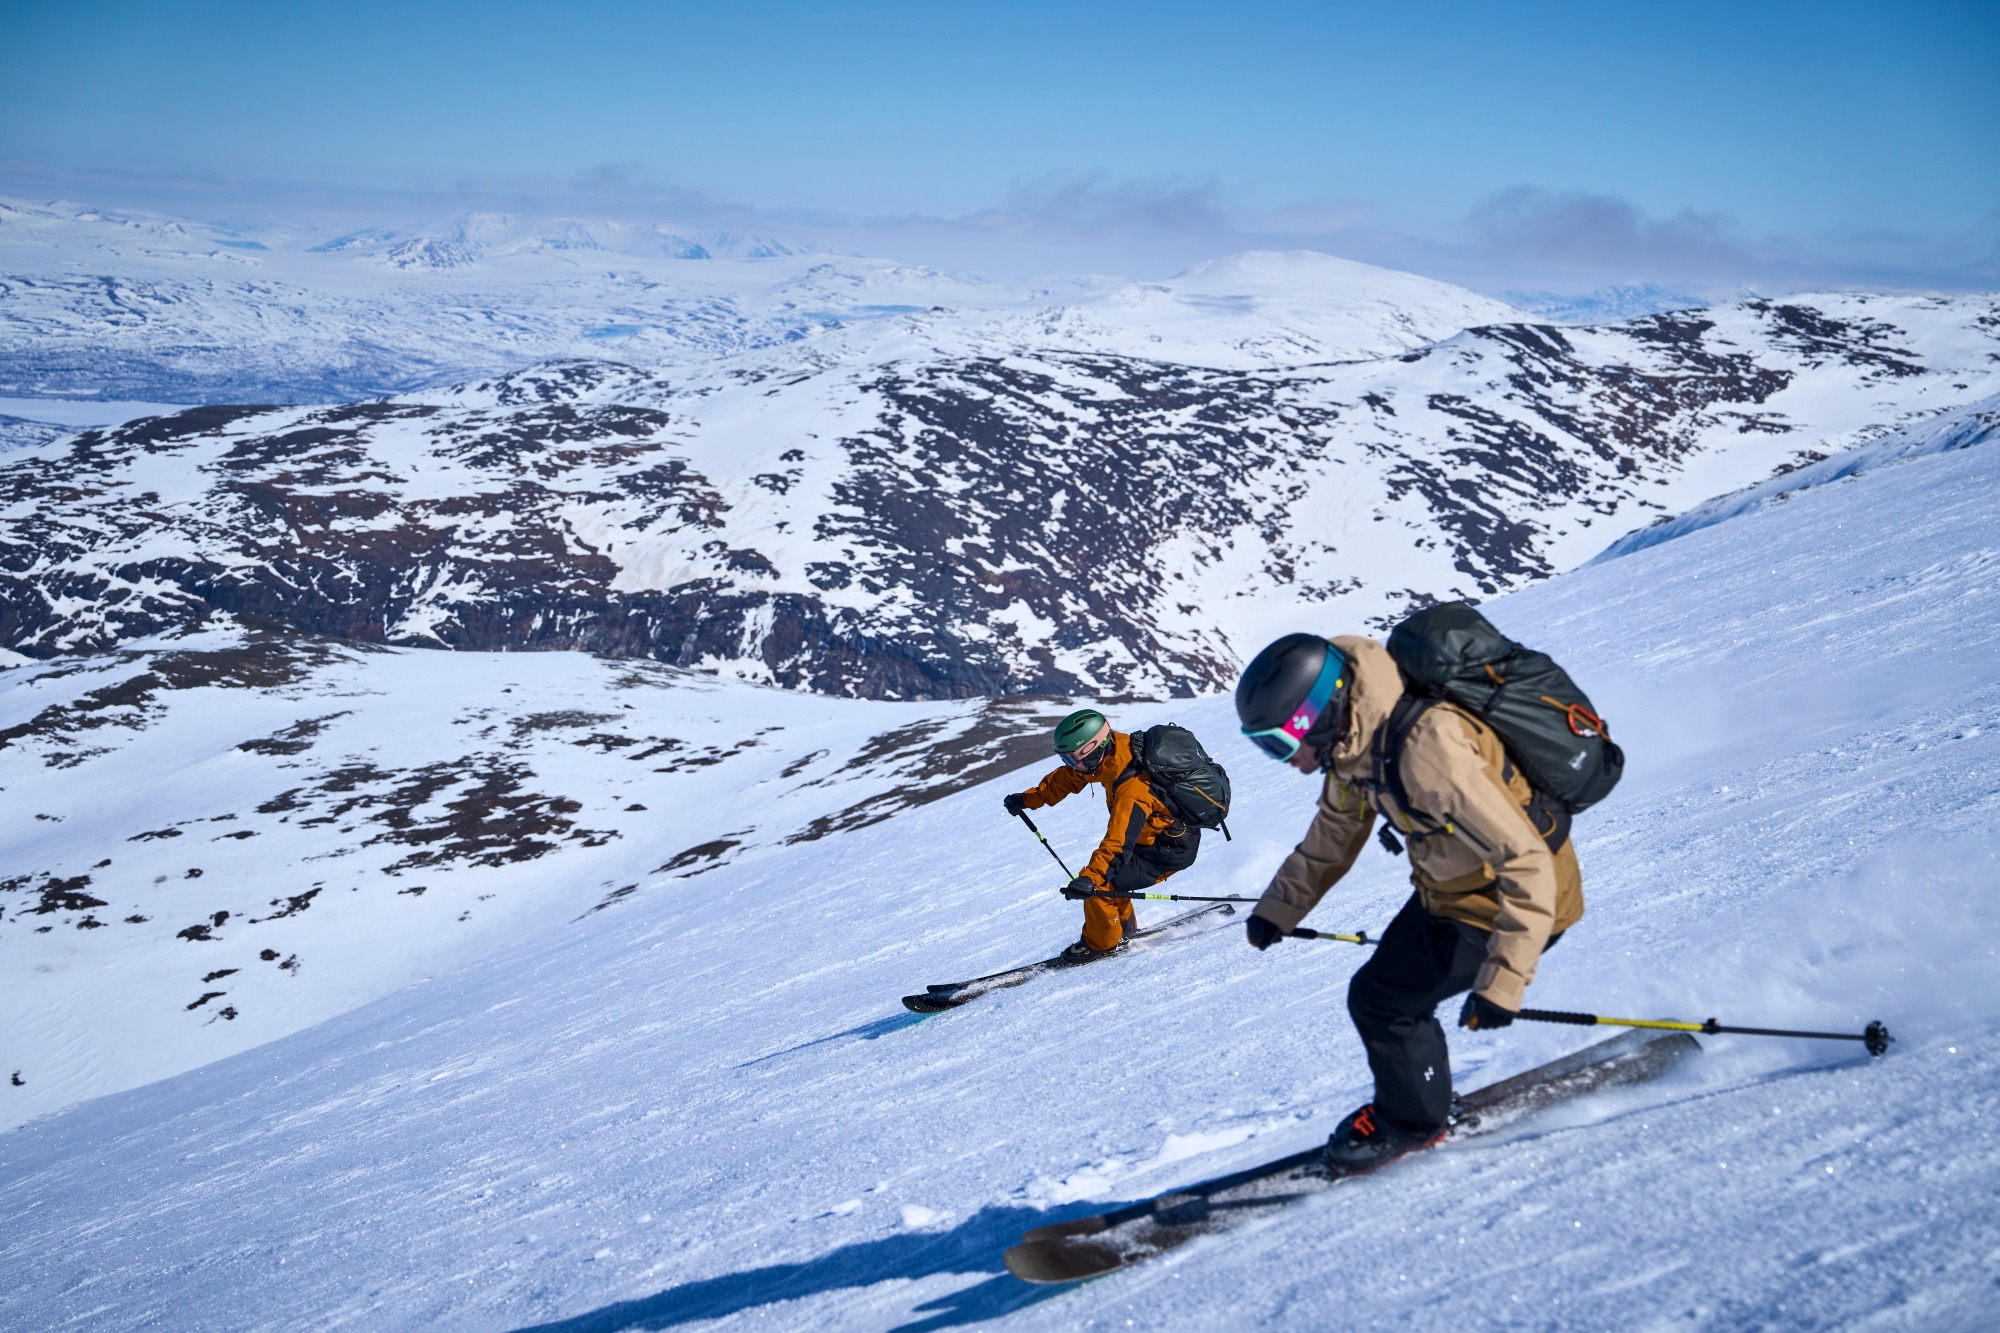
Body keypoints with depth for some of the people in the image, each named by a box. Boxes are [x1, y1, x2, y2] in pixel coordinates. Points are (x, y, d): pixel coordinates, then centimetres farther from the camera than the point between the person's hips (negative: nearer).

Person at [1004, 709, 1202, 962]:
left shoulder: (1132, 787, -36)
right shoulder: (1108, 748, -10)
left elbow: (1119, 841, -42)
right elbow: (1069, 776, 6)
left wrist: (1090, 878, -51)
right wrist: (1028, 799, 10)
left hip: (1174, 850, -9)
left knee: (1099, 885, -13)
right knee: (1104, 870, 14)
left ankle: (1100, 943, 9)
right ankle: (1124, 930, 30)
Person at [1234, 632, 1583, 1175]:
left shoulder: (1429, 749, -36)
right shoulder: (1355, 743, -7)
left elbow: (1527, 865, -36)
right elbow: (1332, 836, 15)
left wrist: (1501, 983, -37)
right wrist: (1278, 908, 13)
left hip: (1515, 902, -9)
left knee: (1380, 999, -7)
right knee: (1389, 983, 18)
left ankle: (1410, 1121, 16)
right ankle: (1409, 1106, 37)